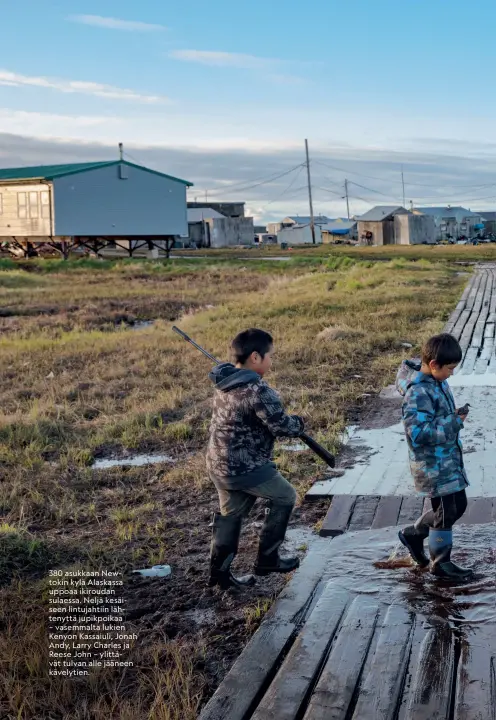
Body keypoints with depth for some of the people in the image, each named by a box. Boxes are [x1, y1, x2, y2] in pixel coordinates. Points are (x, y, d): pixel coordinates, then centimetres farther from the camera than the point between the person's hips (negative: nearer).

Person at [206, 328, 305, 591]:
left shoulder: (224, 382, 4)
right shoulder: (257, 390, -24)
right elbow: (281, 426, -22)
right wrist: (298, 423, 0)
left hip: (219, 464, 8)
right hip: (246, 468, -8)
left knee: (230, 513, 21)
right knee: (284, 497, 13)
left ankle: (219, 572, 27)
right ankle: (267, 559, 20)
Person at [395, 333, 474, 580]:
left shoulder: (437, 381, 4)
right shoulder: (418, 392, -26)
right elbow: (418, 432, -30)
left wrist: (455, 416, 0)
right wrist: (454, 422, -25)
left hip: (449, 457, 10)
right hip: (433, 464, -10)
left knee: (458, 505, 19)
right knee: (447, 511, 2)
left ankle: (413, 534, 35)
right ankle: (440, 562, 21)